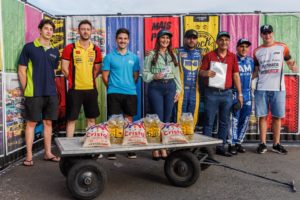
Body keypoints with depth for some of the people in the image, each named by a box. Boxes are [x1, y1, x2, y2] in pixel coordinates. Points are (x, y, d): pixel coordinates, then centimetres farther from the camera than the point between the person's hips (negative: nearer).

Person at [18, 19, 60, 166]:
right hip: (34, 93, -4)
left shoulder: (55, 51, 12)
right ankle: (29, 156, 9)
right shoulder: (29, 47, -2)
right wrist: (27, 90, -5)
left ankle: (48, 153, 20)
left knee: (48, 123, 10)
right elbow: (21, 70, -2)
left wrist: (51, 87, 12)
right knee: (31, 123, 1)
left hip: (51, 93, 5)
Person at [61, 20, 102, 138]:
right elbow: (64, 69, -3)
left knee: (91, 119, 11)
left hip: (91, 89, 4)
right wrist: (74, 80, -1)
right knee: (71, 119, 3)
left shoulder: (96, 50, 7)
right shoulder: (70, 48, -2)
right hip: (75, 89, -3)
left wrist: (89, 80, 3)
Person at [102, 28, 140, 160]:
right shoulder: (109, 57, 2)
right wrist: (112, 87, 5)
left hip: (130, 93, 2)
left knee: (129, 120, 8)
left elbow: (136, 75, 13)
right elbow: (105, 76, 3)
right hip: (114, 93, -2)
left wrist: (130, 86, 7)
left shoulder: (134, 57, 9)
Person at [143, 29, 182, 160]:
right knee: (158, 118, -5)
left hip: (170, 87, 4)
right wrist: (154, 76, -18)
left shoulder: (173, 55, 15)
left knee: (167, 119, 5)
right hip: (156, 87, -4)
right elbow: (145, 73, 0)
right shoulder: (151, 54, 3)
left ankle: (163, 148, 14)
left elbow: (177, 74, 14)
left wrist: (178, 89, 8)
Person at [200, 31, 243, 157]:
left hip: (227, 93, 3)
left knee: (224, 122, 8)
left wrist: (239, 93, 9)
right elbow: (201, 72, 2)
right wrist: (206, 73, -22)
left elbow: (236, 75, 11)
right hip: (211, 93, -3)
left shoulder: (233, 57, 11)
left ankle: (221, 147, 19)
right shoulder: (209, 56, 2)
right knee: (209, 122, -1)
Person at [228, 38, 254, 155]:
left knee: (245, 121, 10)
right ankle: (232, 144, 6)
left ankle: (239, 142, 22)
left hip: (247, 95, 5)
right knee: (234, 120, -4)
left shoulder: (251, 61, 11)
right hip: (235, 94, -5)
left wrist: (246, 80, 8)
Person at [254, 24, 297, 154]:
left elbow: (290, 62, 9)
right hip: (261, 89, 1)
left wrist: (293, 66, -14)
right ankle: (262, 143, 10)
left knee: (277, 116, 4)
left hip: (278, 88, -1)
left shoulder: (282, 47, 5)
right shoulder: (257, 51, 9)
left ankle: (276, 144, 14)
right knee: (262, 116, 2)